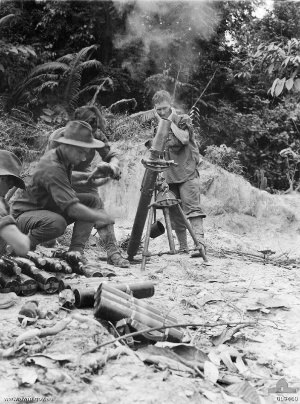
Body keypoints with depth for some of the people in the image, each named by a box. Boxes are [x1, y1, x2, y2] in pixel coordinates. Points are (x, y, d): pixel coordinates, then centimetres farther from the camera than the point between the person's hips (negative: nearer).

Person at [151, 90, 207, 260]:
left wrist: (170, 122, -14)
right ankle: (183, 247, 14)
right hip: (169, 176, 5)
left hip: (187, 174, -5)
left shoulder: (183, 120, -1)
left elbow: (182, 140, -21)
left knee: (193, 208, -16)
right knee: (175, 214, 6)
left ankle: (200, 244, -24)